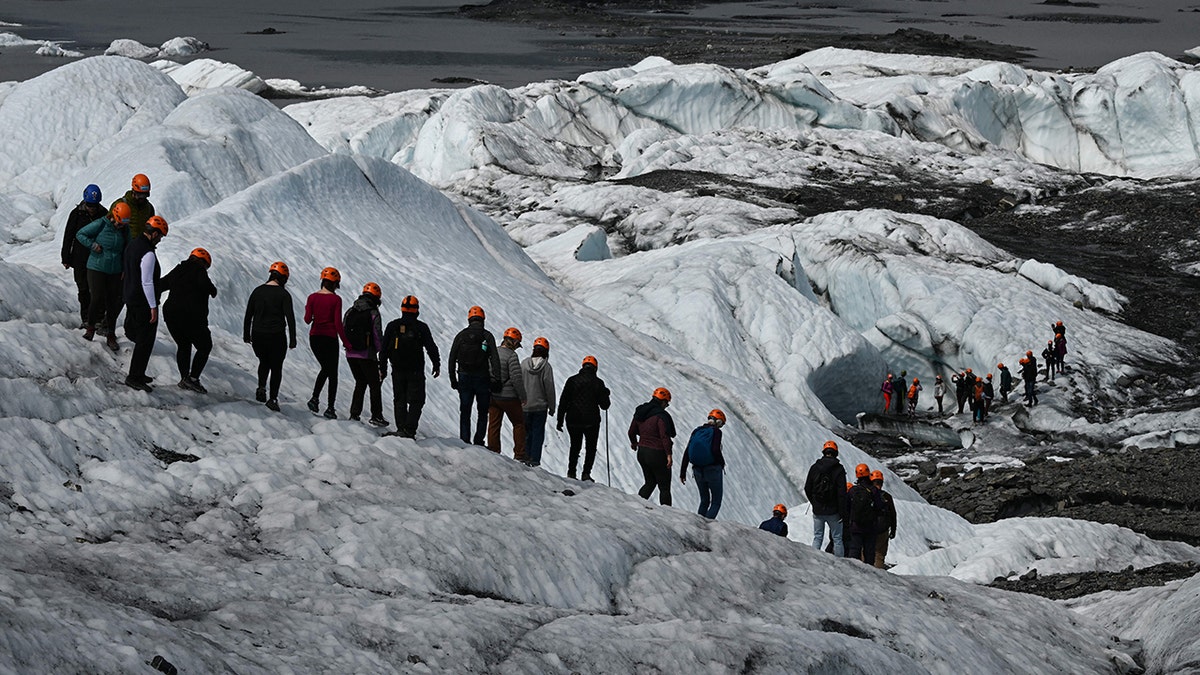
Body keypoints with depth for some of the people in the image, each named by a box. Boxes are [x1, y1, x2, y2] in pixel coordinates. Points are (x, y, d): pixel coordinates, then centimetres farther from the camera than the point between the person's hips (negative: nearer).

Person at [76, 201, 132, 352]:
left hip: (115, 272, 4)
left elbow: (127, 249, 17)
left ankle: (111, 336, 13)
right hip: (96, 268, -4)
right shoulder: (100, 224, -10)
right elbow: (80, 234, -2)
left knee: (113, 303, 3)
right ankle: (90, 326, 17)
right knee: (98, 300, -10)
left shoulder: (125, 229, 3)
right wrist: (92, 244, -16)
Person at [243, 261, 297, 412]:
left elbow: (248, 315, 7)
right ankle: (272, 398, 5)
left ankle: (261, 387, 6)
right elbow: (290, 318, -11)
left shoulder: (257, 291, 3)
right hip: (277, 337, -3)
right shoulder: (284, 294, -8)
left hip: (258, 335, 3)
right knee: (276, 367, 10)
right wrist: (292, 340, -6)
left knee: (264, 361, 26)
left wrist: (246, 335, 17)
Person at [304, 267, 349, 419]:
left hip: (314, 337, 4)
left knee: (325, 368, 23)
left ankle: (315, 398, 7)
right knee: (332, 373, 8)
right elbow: (338, 323, -12)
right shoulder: (336, 299, -10)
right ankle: (330, 408, 3)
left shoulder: (312, 297, -2)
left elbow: (307, 319, -3)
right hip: (330, 338, -4)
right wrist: (345, 342, -4)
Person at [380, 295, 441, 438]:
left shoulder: (392, 326, 2)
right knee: (416, 401, 2)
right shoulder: (421, 327, -6)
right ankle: (410, 430, -9)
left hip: (397, 371, 3)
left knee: (399, 400, 11)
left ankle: (401, 429, 2)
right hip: (416, 371, -3)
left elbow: (384, 349, 5)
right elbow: (431, 347, -2)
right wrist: (437, 365, 10)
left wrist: (382, 368, 12)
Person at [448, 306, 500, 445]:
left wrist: (453, 379, 8)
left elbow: (452, 359, 2)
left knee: (465, 412, 9)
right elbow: (495, 358, -10)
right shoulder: (487, 336, -2)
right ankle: (478, 441, -1)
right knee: (483, 412, 8)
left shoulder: (461, 335, 3)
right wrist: (496, 378, -11)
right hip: (482, 378, -1)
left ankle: (465, 440, 1)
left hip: (465, 378, 1)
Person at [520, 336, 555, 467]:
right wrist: (551, 406, 3)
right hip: (540, 406, -2)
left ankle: (525, 457, 9)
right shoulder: (546, 366, -9)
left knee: (526, 432, 12)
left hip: (525, 406, 2)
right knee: (538, 432, 2)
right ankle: (535, 460, -3)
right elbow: (549, 387, -7)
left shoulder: (524, 364, -2)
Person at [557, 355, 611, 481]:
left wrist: (560, 420, 6)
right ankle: (586, 473, 0)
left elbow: (563, 402, 0)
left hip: (573, 420, 2)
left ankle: (571, 472, 11)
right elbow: (604, 405, -2)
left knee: (575, 446, 18)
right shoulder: (598, 383, -5)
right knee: (591, 448, 12)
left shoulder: (572, 380, 0)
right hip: (591, 422, -2)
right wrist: (605, 395, 19)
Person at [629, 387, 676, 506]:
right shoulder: (661, 415, -17)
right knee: (664, 487, 3)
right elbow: (665, 436, -22)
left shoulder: (640, 412, 6)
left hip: (642, 453, 7)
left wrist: (634, 442, 36)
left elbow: (632, 431, 17)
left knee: (650, 483, 21)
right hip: (657, 454, -7)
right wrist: (668, 454, -17)